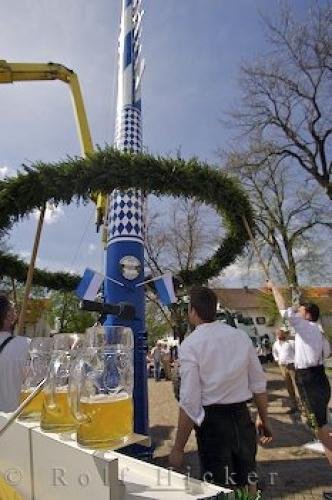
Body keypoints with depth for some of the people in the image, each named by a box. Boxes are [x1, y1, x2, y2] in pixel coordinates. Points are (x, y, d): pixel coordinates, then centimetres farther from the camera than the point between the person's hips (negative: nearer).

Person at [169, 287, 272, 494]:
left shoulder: (190, 345, -16)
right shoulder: (242, 336, -2)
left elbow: (189, 401, -17)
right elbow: (259, 385, 6)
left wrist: (178, 448, -7)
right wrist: (264, 420, 20)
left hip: (212, 421, -5)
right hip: (243, 417, 5)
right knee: (247, 481, 25)